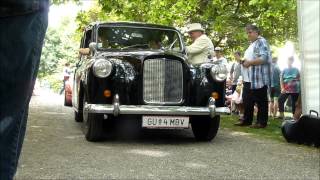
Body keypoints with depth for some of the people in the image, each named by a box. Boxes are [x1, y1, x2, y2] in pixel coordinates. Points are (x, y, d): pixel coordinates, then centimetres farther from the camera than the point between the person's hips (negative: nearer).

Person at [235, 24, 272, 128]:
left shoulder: (261, 41, -7)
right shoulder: (252, 44, 22)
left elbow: (264, 58, -19)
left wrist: (249, 62, -20)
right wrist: (244, 61, 13)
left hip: (260, 78, -10)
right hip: (251, 78, 10)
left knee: (261, 101, -4)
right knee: (248, 100, 11)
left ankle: (262, 122, 2)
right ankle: (246, 120, 17)